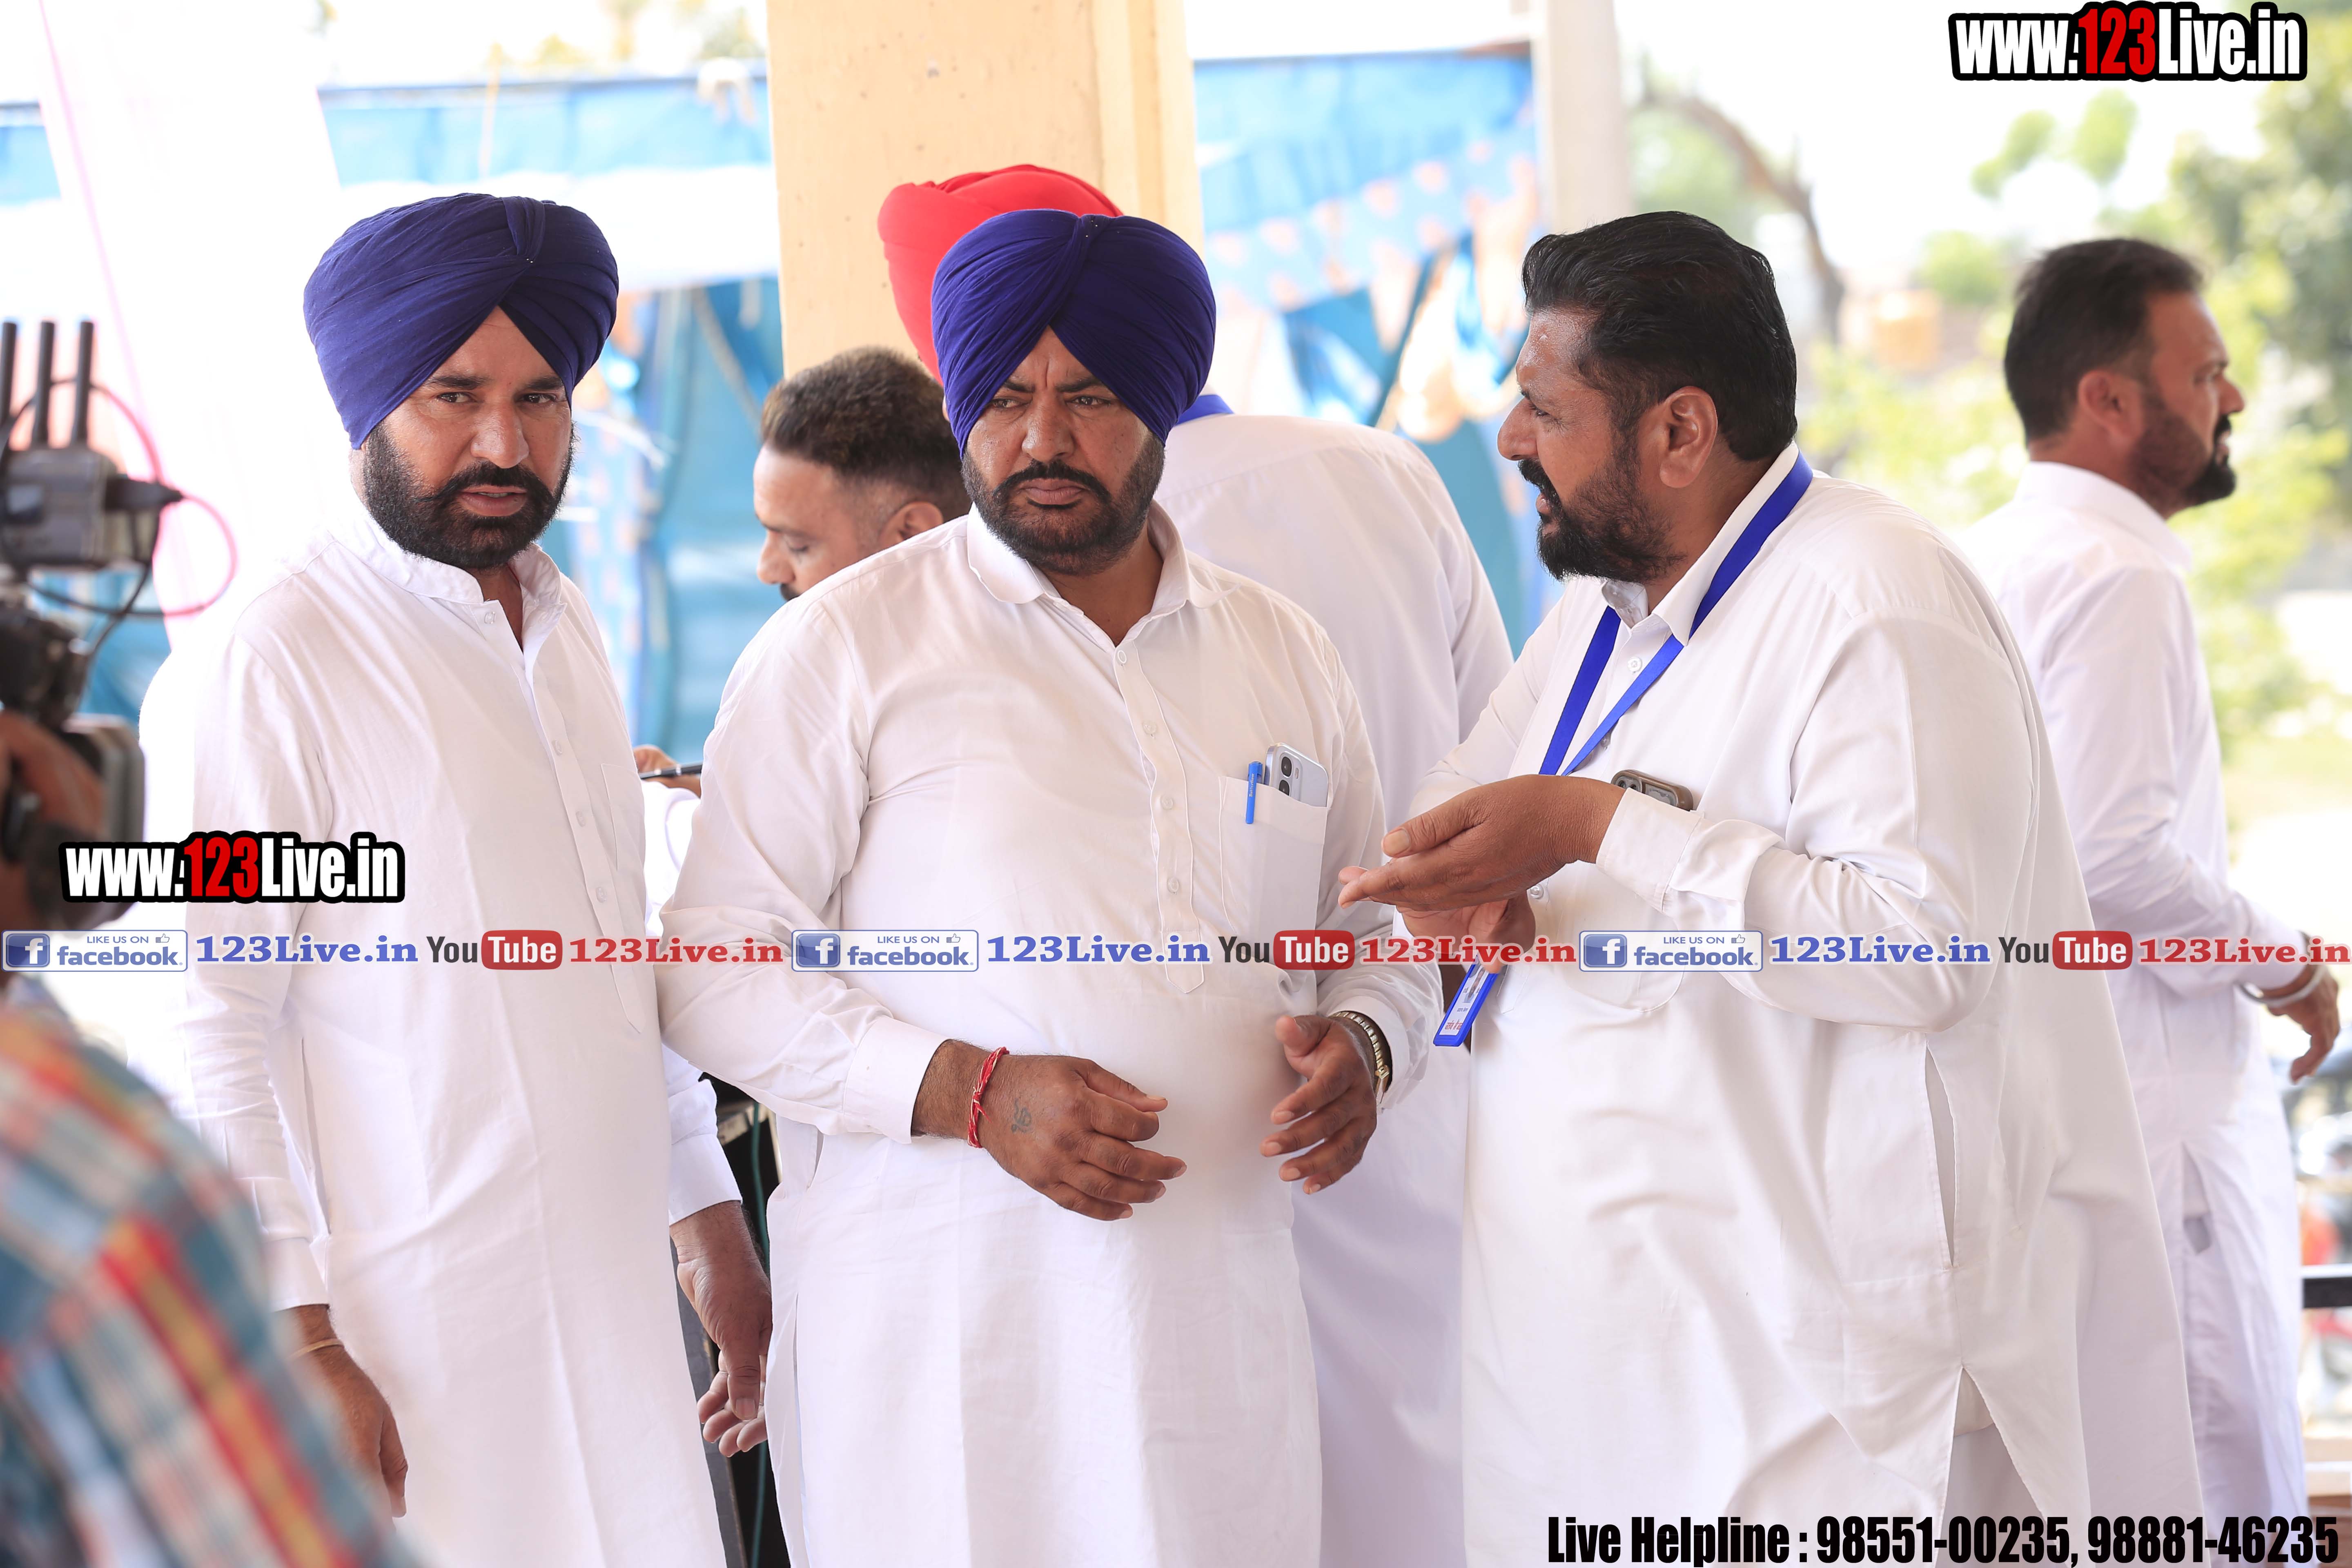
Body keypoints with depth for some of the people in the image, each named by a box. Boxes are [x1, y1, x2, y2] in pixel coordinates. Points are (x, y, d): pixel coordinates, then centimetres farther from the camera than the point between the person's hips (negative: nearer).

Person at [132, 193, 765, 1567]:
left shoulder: (563, 629, 14)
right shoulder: (264, 665, -11)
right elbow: (204, 1029, -14)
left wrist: (707, 1210, 21)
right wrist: (296, 1347, -18)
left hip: (608, 1294, 7)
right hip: (413, 1335, -7)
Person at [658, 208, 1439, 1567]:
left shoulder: (1287, 656, 13)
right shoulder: (844, 649, 0)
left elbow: (1384, 940, 23)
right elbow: (718, 975, -4)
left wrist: (1362, 1046, -1)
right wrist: (972, 1094, -16)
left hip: (1222, 1317, 4)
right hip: (941, 1338, -3)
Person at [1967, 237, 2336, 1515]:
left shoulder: (1986, 561, 13)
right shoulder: (2119, 578, -14)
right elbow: (2115, 852, -23)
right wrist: (2279, 960, -9)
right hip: (2151, 1119, -10)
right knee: (2233, 1510, -6)